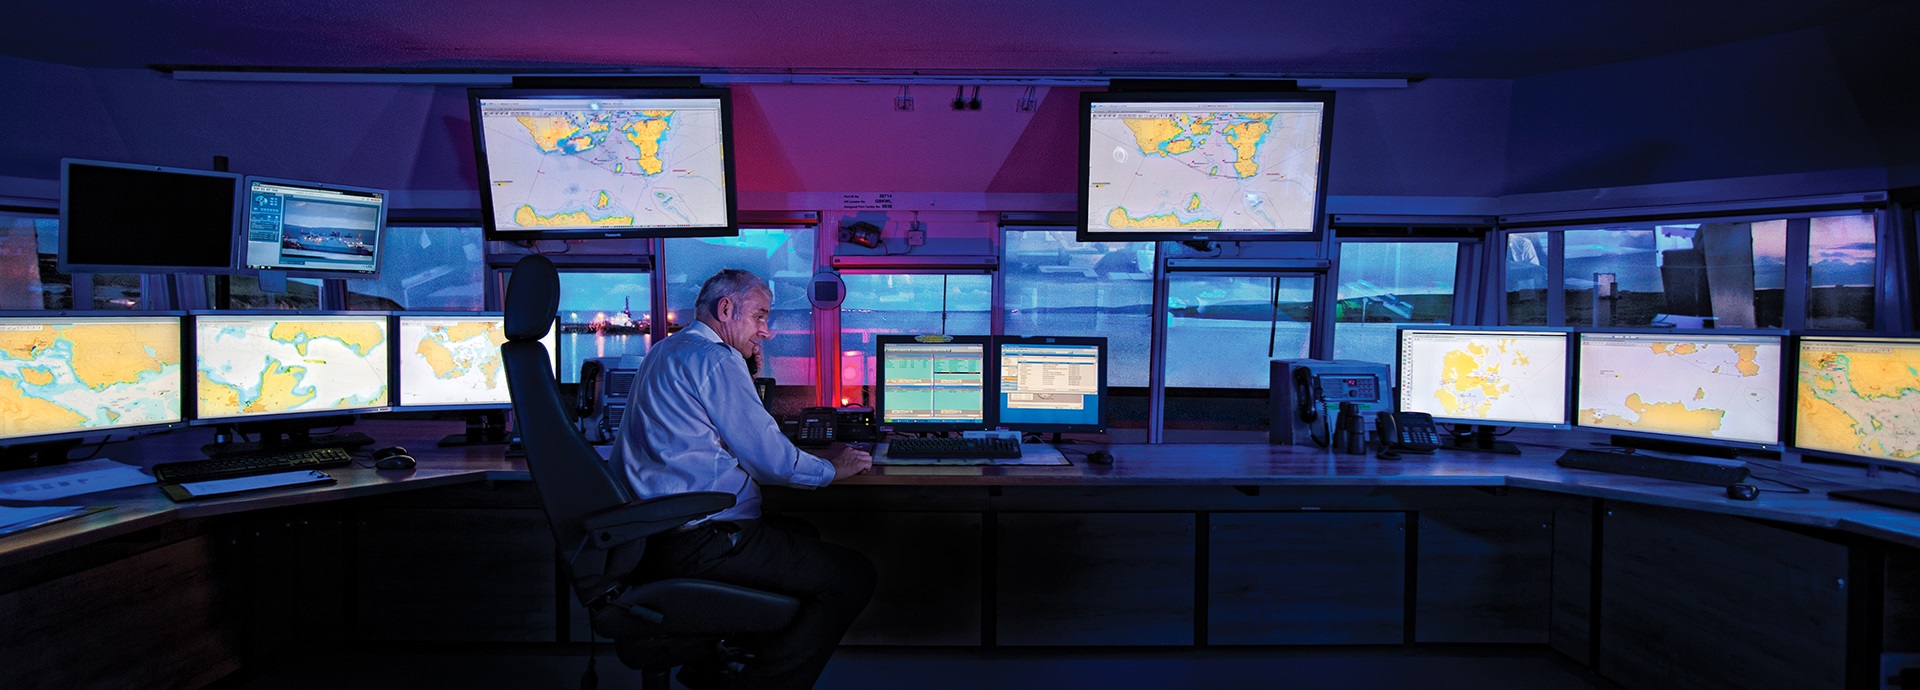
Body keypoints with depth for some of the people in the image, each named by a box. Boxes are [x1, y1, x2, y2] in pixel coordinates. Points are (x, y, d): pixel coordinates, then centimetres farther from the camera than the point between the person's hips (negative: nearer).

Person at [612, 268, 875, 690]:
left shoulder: (665, 352, 19)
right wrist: (833, 469, 2)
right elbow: (767, 457, -13)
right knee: (854, 575, -9)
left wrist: (746, 375, 23)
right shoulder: (714, 358, -12)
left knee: (800, 535, 28)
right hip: (696, 543, -11)